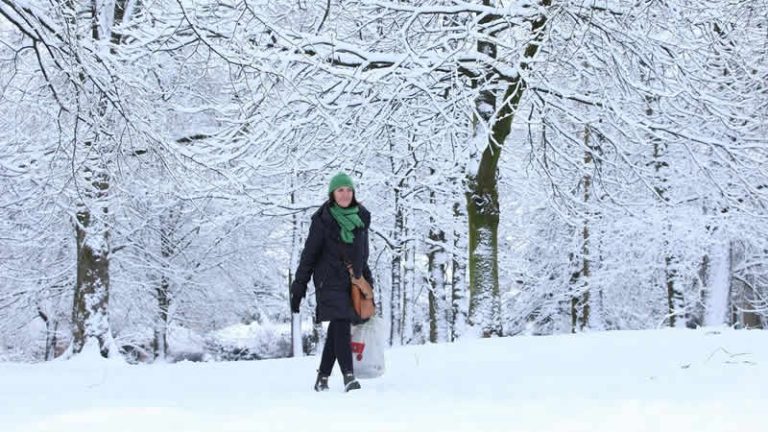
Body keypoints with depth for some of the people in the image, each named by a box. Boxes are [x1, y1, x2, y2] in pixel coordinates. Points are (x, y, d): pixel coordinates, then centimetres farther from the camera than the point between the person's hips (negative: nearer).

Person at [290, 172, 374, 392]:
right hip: (330, 281, -5)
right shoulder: (323, 219, -6)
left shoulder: (361, 217, 9)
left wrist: (367, 279, 24)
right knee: (341, 324, -17)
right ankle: (348, 376, -22)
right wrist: (299, 286, -6)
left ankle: (322, 377, 13)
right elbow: (309, 254, -4)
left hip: (353, 282, 5)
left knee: (337, 329, 5)